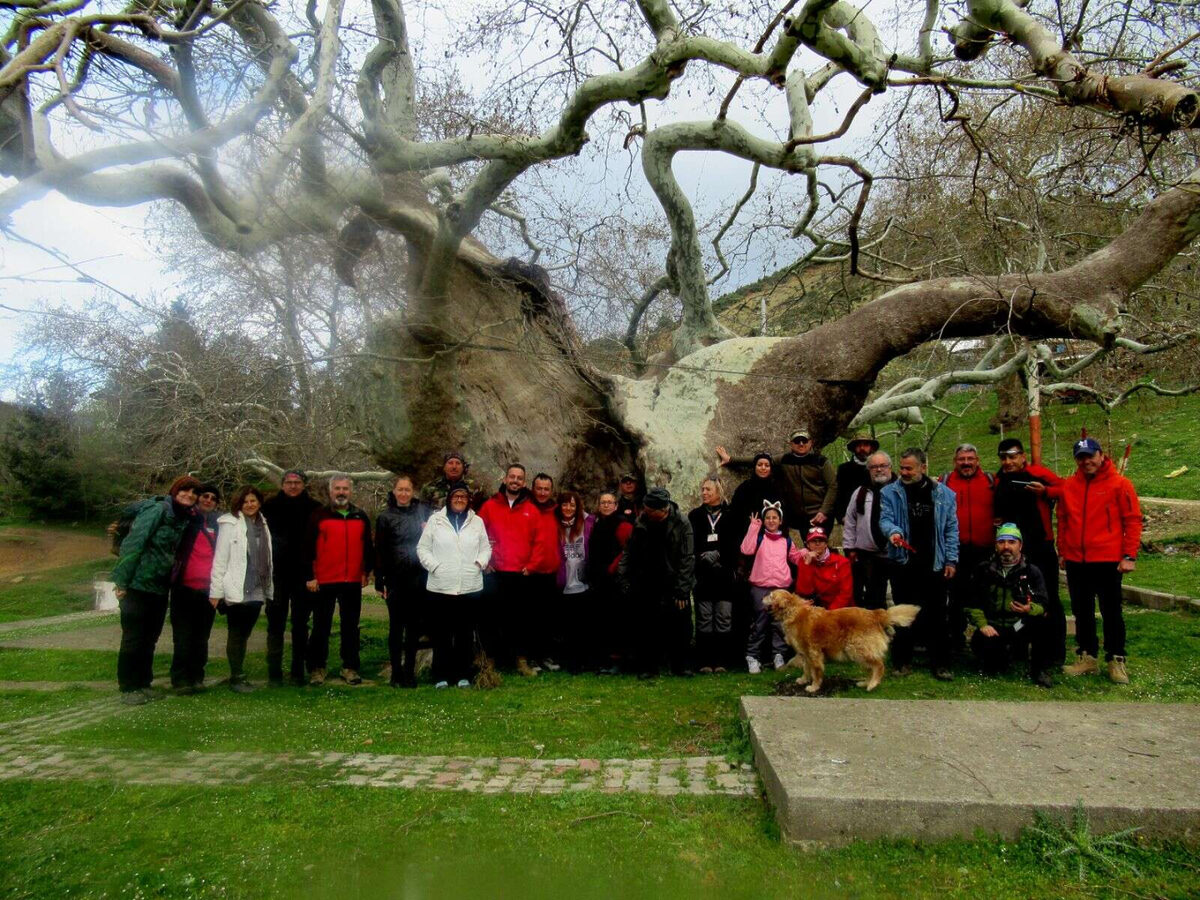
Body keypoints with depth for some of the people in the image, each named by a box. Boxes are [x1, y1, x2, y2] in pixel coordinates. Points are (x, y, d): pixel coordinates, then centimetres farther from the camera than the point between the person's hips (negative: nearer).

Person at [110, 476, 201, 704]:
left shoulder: (185, 519, 9)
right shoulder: (158, 511, -12)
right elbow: (133, 544, -15)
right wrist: (123, 581, -17)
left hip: (160, 589, 7)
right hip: (139, 585, -7)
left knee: (149, 639, 14)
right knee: (133, 638, 2)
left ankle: (143, 684, 24)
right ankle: (128, 688, 13)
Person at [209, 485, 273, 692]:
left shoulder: (262, 525, 11)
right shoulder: (230, 524, -5)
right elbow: (220, 559, -9)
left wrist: (269, 588, 10)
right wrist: (216, 591, -12)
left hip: (257, 591, 5)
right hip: (236, 590, -5)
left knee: (244, 634, 12)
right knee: (236, 635, 4)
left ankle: (239, 675, 21)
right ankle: (237, 677, 11)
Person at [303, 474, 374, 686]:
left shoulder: (361, 517, 10)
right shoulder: (319, 517, 0)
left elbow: (368, 547, 17)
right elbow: (308, 547, -2)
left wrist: (367, 571, 11)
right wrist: (310, 576, -7)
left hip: (353, 581, 3)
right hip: (323, 582, -3)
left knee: (351, 626, 8)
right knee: (321, 626, 5)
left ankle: (350, 668, 16)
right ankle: (316, 669, 15)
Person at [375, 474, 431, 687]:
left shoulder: (423, 511, 4)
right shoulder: (385, 517, 3)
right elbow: (380, 551, 2)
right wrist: (379, 582, -1)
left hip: (419, 577, 1)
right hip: (396, 579, -1)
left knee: (414, 626, 8)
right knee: (396, 626, 4)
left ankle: (409, 672, 17)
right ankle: (396, 673, 13)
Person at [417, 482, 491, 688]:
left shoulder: (477, 521, 9)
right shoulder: (435, 520, 4)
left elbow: (486, 548, 12)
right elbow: (422, 548, 4)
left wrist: (480, 562, -6)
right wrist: (433, 565, -8)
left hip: (470, 586, 2)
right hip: (441, 586, -1)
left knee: (465, 632, 8)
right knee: (442, 633, 4)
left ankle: (463, 675, 17)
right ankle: (441, 676, 14)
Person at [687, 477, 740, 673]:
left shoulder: (731, 517, 7)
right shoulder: (695, 515, 10)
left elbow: (735, 546, 2)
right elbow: (690, 545, 4)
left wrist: (718, 557, -11)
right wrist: (703, 557, -11)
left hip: (724, 577, -1)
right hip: (702, 576, 1)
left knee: (724, 619, 0)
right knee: (704, 620, 1)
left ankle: (721, 660, 7)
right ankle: (705, 661, 6)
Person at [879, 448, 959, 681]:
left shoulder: (944, 494, 5)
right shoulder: (890, 493, 2)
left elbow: (951, 529, 7)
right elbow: (885, 519, -5)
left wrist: (951, 560, 2)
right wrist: (893, 531, -28)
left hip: (934, 564, 1)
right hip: (903, 563, 0)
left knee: (936, 615, 4)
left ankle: (939, 664, 13)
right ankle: (902, 661, 17)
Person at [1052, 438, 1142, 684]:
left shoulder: (1119, 484, -4)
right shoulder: (1068, 486, 7)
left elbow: (1133, 521, -5)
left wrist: (1129, 556, -10)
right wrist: (1062, 552, 11)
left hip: (1108, 561, -4)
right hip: (1075, 562, 4)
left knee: (1111, 612, 4)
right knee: (1082, 612, 12)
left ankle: (1116, 661, 16)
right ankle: (1087, 658, 22)